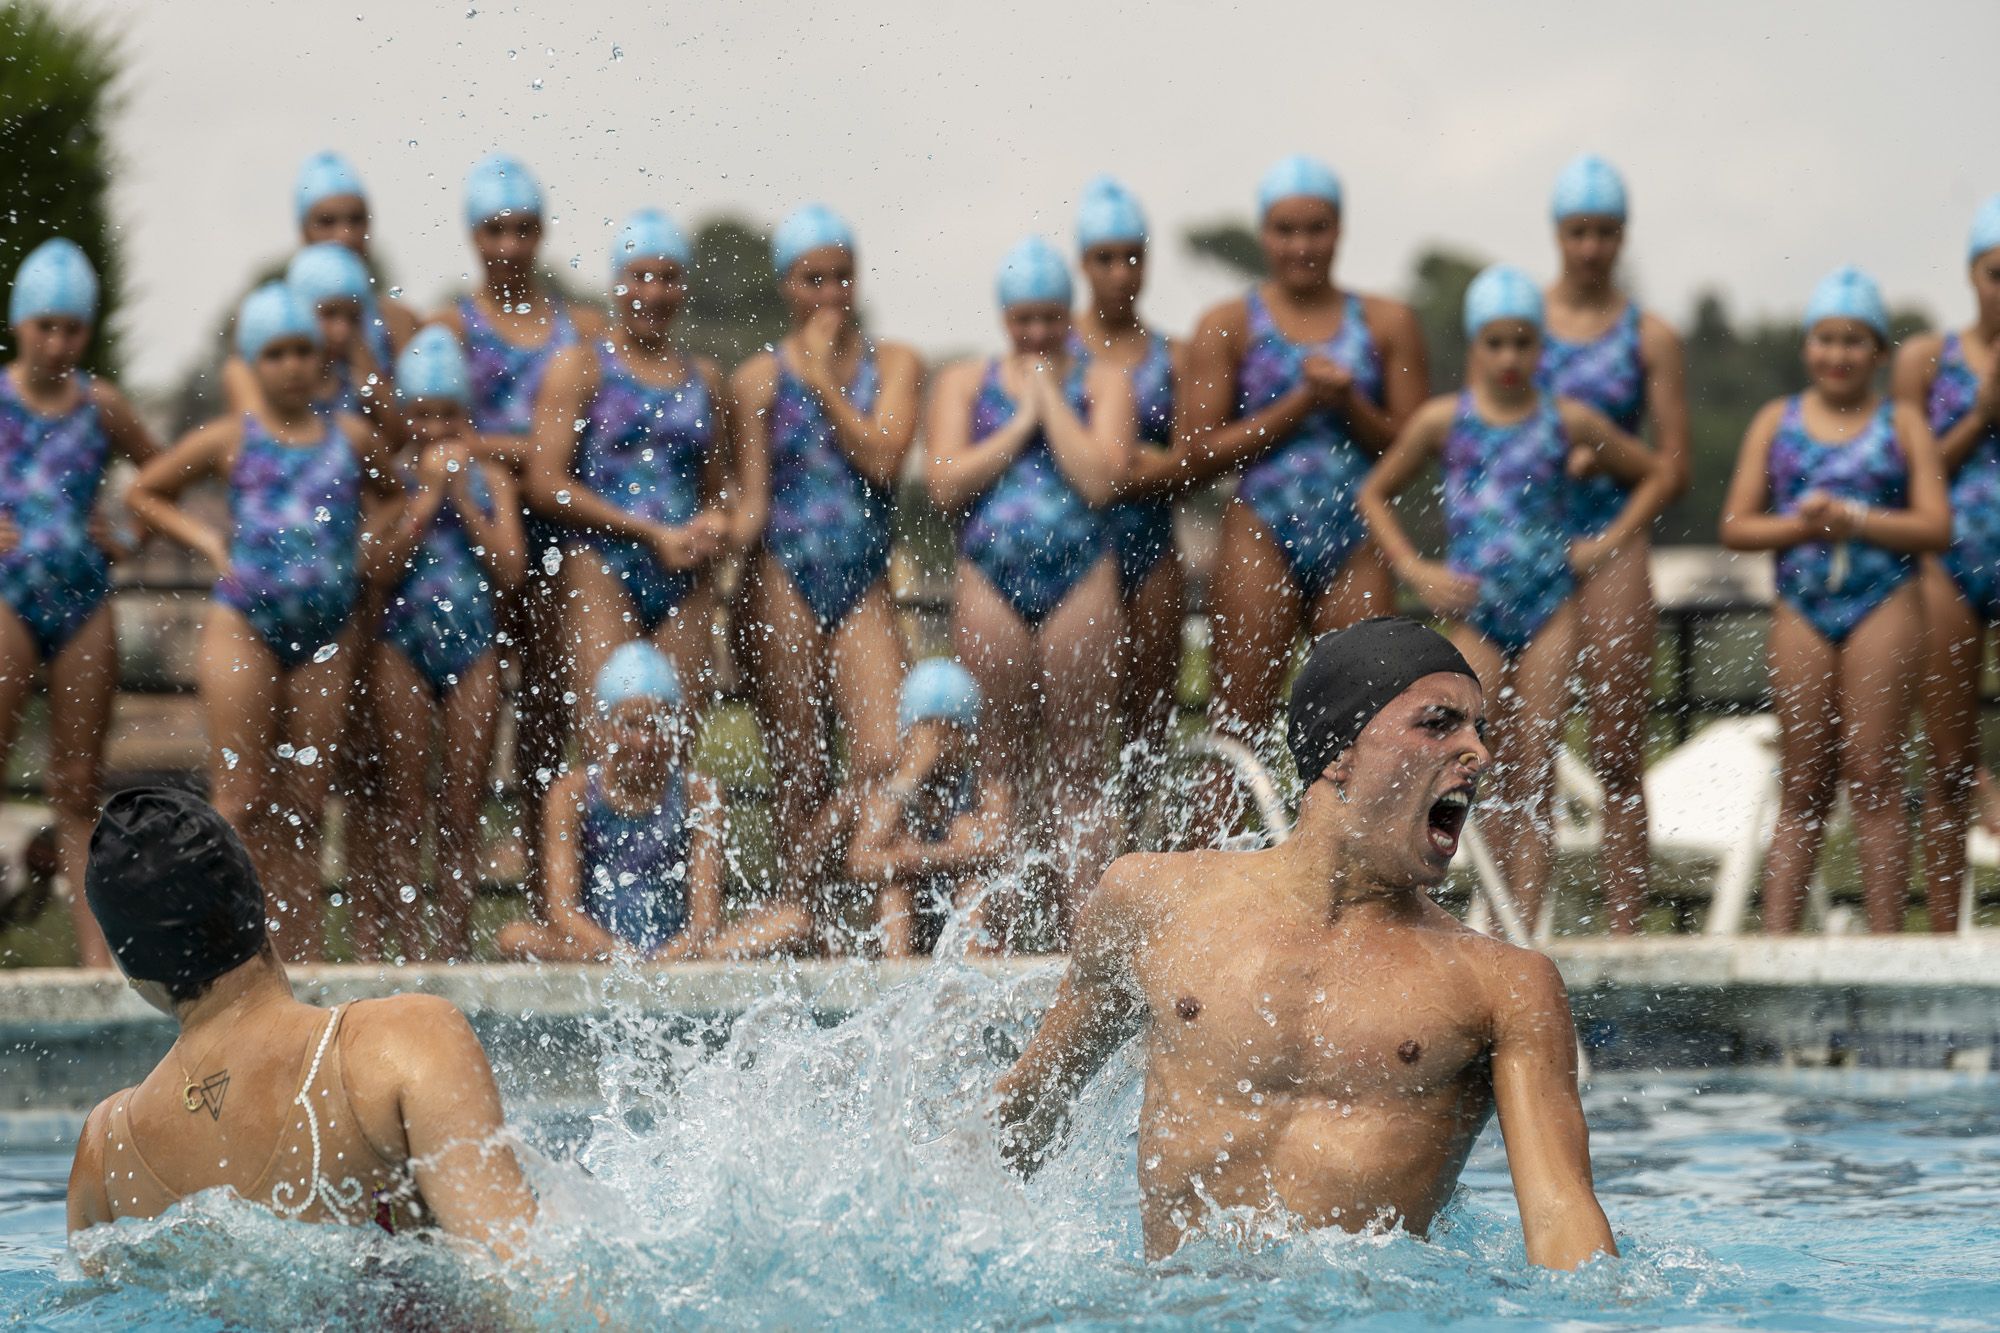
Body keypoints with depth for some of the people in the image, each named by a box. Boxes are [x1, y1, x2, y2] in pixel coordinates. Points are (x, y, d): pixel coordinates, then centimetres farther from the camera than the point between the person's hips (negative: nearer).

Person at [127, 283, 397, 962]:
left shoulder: (350, 438, 8)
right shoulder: (230, 440, 3)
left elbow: (391, 494, 27)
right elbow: (143, 492, 12)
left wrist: (368, 540, 7)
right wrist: (207, 540, 1)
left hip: (329, 631, 3)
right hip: (245, 625, -3)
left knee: (303, 807, 5)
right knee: (242, 801, -9)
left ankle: (301, 954, 7)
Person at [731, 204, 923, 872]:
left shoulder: (892, 364, 8)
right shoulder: (759, 378, 5)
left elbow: (883, 460, -7)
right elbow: (753, 499, 3)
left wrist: (823, 379, -5)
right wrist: (731, 532, -19)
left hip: (864, 584, 1)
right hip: (784, 578, -1)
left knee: (884, 757, -14)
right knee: (799, 777, 0)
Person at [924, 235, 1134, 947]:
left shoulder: (1102, 382, 9)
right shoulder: (965, 382, 12)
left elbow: (1101, 479, -7)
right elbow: (946, 484, -1)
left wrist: (1050, 397, -3)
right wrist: (1022, 424, -3)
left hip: (1080, 575, -1)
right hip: (991, 576, 1)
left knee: (1078, 760, -1)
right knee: (1000, 761, 1)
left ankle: (1078, 914, -1)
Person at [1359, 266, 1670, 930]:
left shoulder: (1567, 422, 6)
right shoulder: (1443, 420, 4)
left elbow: (1657, 475, 18)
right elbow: (1374, 493, 13)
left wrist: (1609, 541, 6)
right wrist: (1416, 571, 2)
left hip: (1550, 607, 1)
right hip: (1475, 610, -1)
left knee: (1536, 777, -3)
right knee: (1491, 778, -8)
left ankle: (1525, 931, -4)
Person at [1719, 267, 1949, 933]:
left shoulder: (1901, 424, 6)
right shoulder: (1777, 421, 12)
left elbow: (1936, 527, -2)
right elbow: (1735, 526, 7)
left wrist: (1854, 519, -12)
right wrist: (1801, 526, -10)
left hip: (1883, 607, -2)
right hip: (1801, 610, 2)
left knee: (1873, 777, -4)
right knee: (1801, 787, 3)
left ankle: (1885, 935, -2)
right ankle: (1776, 936, 2)